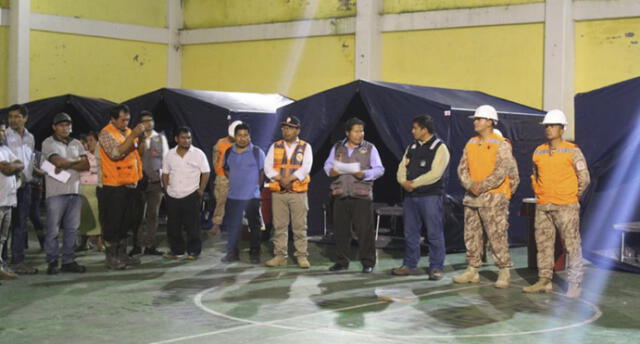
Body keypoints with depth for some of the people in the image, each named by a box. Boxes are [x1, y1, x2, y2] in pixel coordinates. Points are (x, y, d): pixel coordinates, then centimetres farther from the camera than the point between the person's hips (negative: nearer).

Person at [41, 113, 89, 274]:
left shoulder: (76, 144, 15)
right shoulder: (48, 143, 0)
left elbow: (86, 165, 6)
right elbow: (58, 161, -15)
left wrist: (66, 165, -7)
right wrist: (76, 161, 0)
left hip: (74, 191, 5)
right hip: (56, 192, -5)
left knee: (72, 229, 5)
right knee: (53, 229, -3)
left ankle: (68, 261, 12)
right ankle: (52, 262, 4)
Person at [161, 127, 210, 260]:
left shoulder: (198, 154, -3)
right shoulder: (170, 155, 8)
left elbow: (205, 173, -2)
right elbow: (165, 173, 14)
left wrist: (200, 190, -6)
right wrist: (166, 189, 4)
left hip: (191, 195, -4)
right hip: (172, 196, 4)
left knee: (192, 225, -1)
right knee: (173, 226, 8)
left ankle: (193, 251, 8)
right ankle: (176, 250, 20)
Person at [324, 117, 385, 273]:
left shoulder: (369, 148, 5)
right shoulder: (337, 147, 13)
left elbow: (379, 169, 0)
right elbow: (328, 164, 13)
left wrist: (364, 174, -17)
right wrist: (331, 171, -10)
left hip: (362, 195, -3)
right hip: (340, 195, 3)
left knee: (365, 230, -3)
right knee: (341, 230, 6)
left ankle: (368, 263, 6)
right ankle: (341, 262, 17)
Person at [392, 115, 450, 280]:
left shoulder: (439, 147, -7)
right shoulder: (412, 146, 16)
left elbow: (435, 174, -17)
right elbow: (402, 166, 11)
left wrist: (414, 183, -15)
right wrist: (404, 181, -10)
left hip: (431, 196, -7)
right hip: (410, 195, 7)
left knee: (434, 234, -2)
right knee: (410, 232, 12)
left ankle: (436, 268, 5)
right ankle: (409, 265, 22)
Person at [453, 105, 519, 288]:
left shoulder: (501, 145, -7)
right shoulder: (471, 144, 13)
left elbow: (501, 172, -15)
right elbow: (462, 168, 8)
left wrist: (482, 186, -17)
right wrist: (470, 185, -10)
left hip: (493, 197, -7)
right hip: (472, 197, 7)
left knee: (497, 236, -6)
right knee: (471, 235, 10)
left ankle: (504, 272, 1)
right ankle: (473, 270, 18)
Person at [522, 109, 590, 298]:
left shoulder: (572, 151, -4)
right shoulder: (539, 152, 10)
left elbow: (584, 178, -1)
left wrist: (572, 197, 4)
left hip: (566, 206, -5)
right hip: (542, 206, 5)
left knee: (572, 244, -4)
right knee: (543, 243, 8)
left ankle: (575, 284, 0)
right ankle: (544, 280, 16)